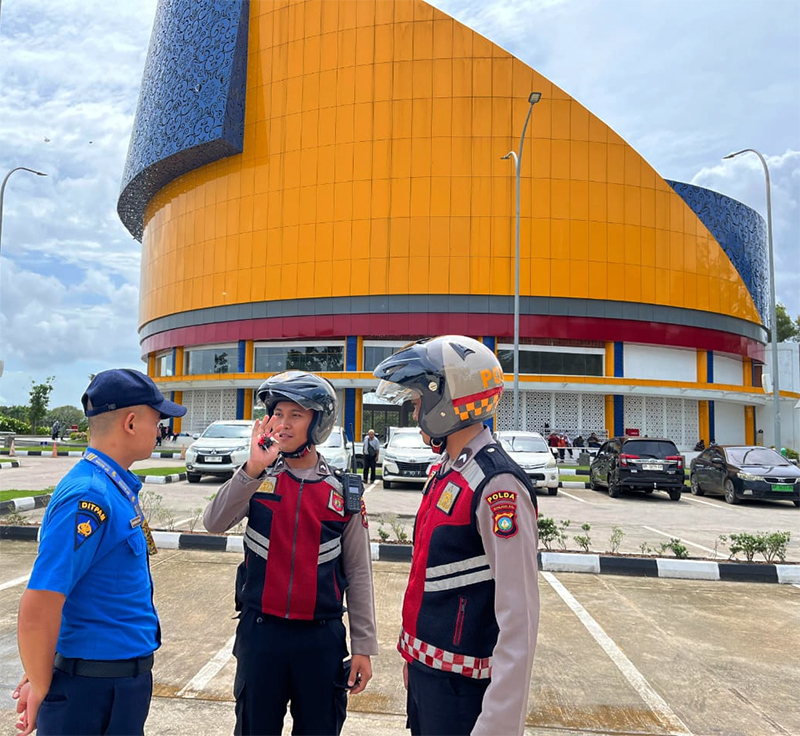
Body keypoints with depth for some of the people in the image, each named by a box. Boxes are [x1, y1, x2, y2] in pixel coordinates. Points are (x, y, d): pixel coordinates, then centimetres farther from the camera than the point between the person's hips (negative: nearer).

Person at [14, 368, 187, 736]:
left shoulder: (115, 486, 5)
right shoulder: (89, 496, -25)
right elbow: (38, 610, -28)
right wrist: (40, 688, -13)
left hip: (125, 677, 8)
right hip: (95, 691, -8)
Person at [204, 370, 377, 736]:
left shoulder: (344, 491, -2)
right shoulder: (257, 478, -1)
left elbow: (358, 573, 1)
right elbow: (214, 523, -19)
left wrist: (363, 647, 1)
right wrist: (253, 470, -30)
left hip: (321, 636, 0)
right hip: (260, 630, 0)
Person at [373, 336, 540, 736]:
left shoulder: (496, 485, -22)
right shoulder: (444, 472, 6)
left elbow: (519, 617, -24)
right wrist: (413, 653, 18)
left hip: (460, 686, -8)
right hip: (425, 669, 8)